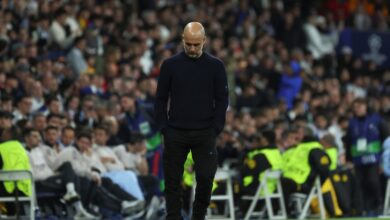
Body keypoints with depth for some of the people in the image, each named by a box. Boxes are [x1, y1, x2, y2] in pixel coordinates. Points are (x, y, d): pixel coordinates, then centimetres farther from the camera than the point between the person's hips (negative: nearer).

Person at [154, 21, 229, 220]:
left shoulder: (215, 66, 0)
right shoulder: (170, 65, 0)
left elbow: (222, 100, 3)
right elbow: (161, 99, 4)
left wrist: (215, 129, -5)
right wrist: (164, 129, -2)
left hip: (204, 134, 0)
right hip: (176, 134, 0)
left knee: (205, 178, -4)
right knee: (172, 180, 2)